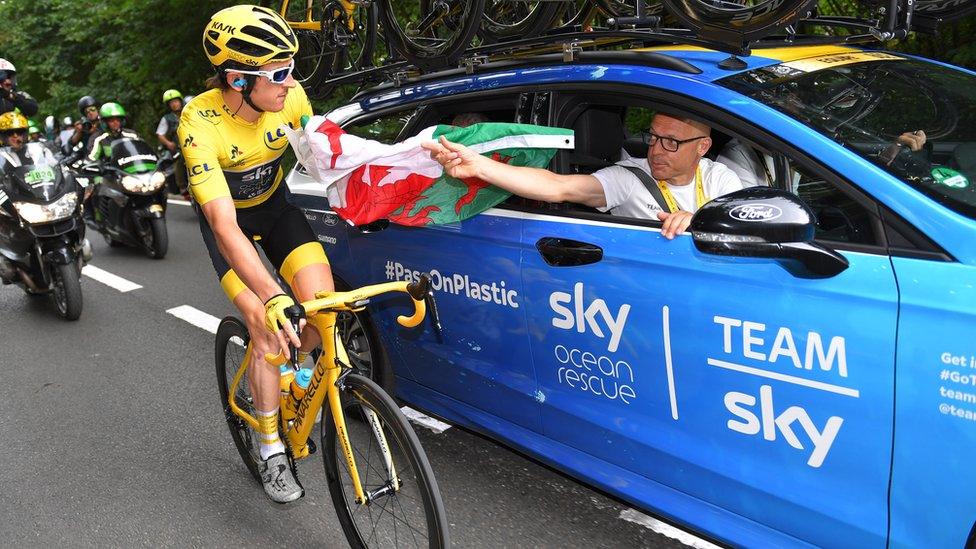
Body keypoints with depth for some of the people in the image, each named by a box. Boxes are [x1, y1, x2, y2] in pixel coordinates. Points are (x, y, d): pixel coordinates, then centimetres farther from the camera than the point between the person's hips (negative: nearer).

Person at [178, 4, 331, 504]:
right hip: (228, 216, -3)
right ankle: (270, 452, 5)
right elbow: (224, 224, -41)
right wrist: (270, 297, -52)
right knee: (269, 331, -16)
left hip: (275, 203, 3)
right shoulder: (200, 121, -34)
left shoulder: (292, 97, -23)